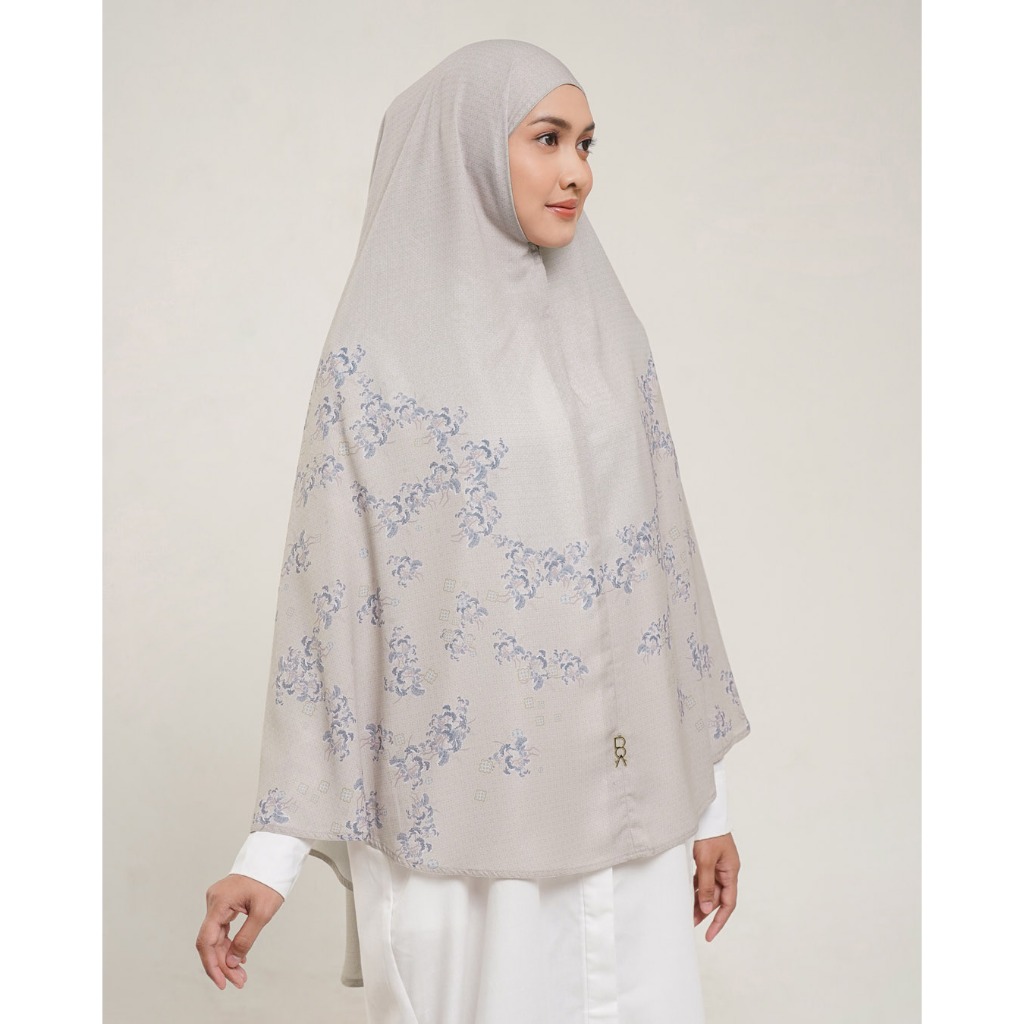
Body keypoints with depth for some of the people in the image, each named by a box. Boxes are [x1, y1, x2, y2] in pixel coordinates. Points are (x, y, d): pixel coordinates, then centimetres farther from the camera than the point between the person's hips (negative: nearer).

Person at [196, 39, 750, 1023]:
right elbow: (327, 593, -6)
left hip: (627, 803, 5)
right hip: (466, 816, -4)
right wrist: (273, 849, -8)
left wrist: (705, 797, 12)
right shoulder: (381, 347, -5)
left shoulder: (605, 330, 9)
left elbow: (662, 556, 11)